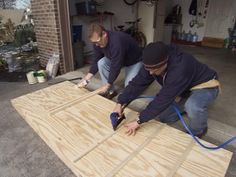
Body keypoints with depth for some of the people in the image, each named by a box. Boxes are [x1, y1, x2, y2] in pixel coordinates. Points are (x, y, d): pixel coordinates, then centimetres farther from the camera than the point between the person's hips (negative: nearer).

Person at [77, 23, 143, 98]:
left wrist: (107, 85, -27)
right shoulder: (98, 42, -15)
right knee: (101, 63, -20)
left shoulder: (117, 42, -40)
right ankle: (110, 92, -6)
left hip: (134, 61, -7)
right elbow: (96, 61, -7)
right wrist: (86, 79, -14)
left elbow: (116, 67, -35)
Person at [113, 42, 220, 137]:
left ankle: (198, 132, -7)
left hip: (204, 86, -6)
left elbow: (164, 98, -41)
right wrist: (120, 103, -25)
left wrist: (139, 121, -34)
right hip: (182, 89, 7)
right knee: (163, 117, 3)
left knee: (193, 107, -40)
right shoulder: (153, 64, -20)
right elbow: (138, 83, -16)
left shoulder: (180, 68, -43)